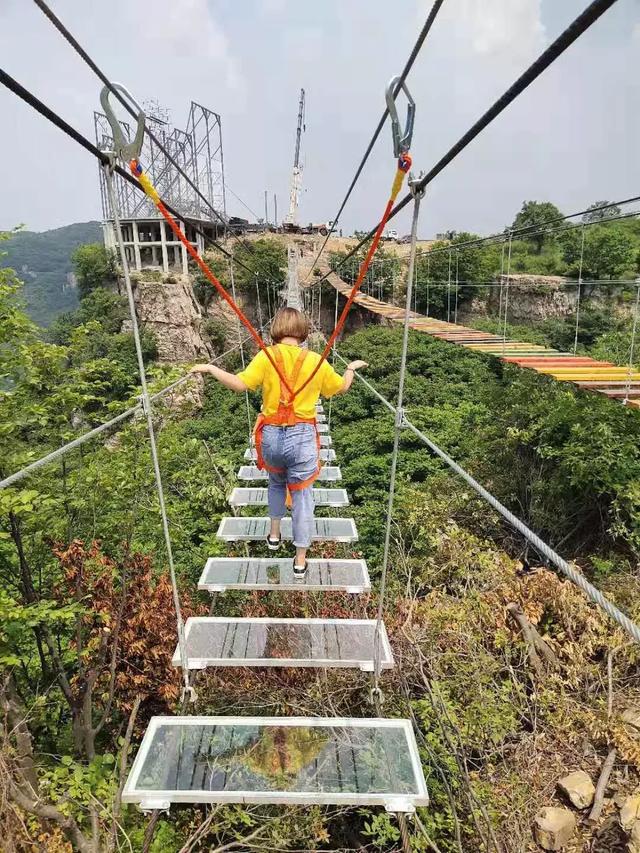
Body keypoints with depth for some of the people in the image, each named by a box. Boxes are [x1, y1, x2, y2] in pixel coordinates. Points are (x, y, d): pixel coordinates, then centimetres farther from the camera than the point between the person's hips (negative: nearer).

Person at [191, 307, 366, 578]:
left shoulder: (266, 356, -8)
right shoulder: (316, 361, -3)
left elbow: (239, 384, -15)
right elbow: (341, 387, 11)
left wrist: (210, 368, -2)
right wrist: (351, 368, 30)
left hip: (271, 435, 1)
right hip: (302, 436, 0)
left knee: (276, 484, 30)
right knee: (302, 497, 10)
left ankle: (274, 535, 41)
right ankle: (300, 561, 20)